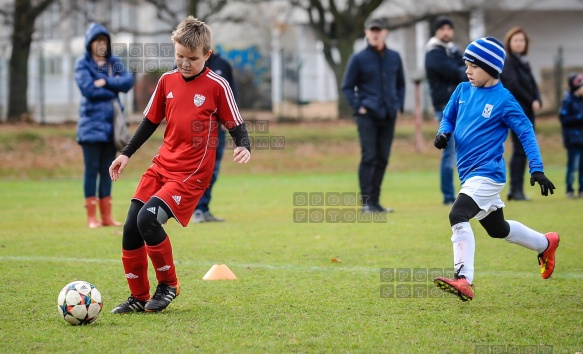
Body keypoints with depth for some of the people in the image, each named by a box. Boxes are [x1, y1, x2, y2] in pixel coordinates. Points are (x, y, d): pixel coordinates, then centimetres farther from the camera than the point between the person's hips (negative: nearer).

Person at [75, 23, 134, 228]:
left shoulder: (114, 63, 12)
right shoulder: (82, 64, -1)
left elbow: (128, 81, -4)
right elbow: (88, 89, -15)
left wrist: (106, 82, -16)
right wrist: (114, 89, -6)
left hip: (111, 123, 5)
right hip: (91, 124, -4)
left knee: (107, 170, 7)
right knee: (92, 169, -4)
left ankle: (107, 216, 10)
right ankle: (92, 217, -2)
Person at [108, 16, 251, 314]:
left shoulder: (217, 86, -6)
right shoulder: (167, 81, 8)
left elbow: (235, 125, -3)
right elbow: (151, 121, 18)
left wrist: (244, 146, -23)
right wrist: (127, 154, 17)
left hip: (192, 174, -6)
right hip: (161, 166, 6)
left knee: (148, 219, -23)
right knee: (131, 227, -2)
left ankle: (168, 285, -2)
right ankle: (139, 297, 13)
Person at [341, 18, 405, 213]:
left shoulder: (394, 57, 9)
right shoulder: (358, 59, -2)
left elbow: (400, 84, 20)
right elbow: (347, 87, 2)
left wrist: (399, 105, 8)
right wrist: (358, 107, -8)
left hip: (388, 116, 4)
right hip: (368, 116, -4)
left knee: (382, 159, 6)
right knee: (369, 157, -10)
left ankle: (375, 200, 12)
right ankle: (366, 202, -9)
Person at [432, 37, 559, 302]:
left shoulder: (503, 99, -10)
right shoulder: (462, 91, 8)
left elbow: (526, 131, -8)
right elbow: (448, 117, 19)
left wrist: (536, 169, -15)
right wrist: (444, 133, -4)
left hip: (487, 174, -8)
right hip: (469, 176, 8)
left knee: (458, 216, -28)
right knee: (497, 229, 22)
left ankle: (463, 280, -35)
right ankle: (545, 243, 45)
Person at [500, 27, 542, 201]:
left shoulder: (524, 63, 19)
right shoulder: (507, 61, -4)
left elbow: (532, 85, 14)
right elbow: (513, 85, -13)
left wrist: (538, 101, -5)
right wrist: (531, 101, -11)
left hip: (528, 110, 8)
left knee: (524, 151, 6)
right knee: (520, 150, -11)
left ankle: (517, 189, 9)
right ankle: (516, 190, -10)